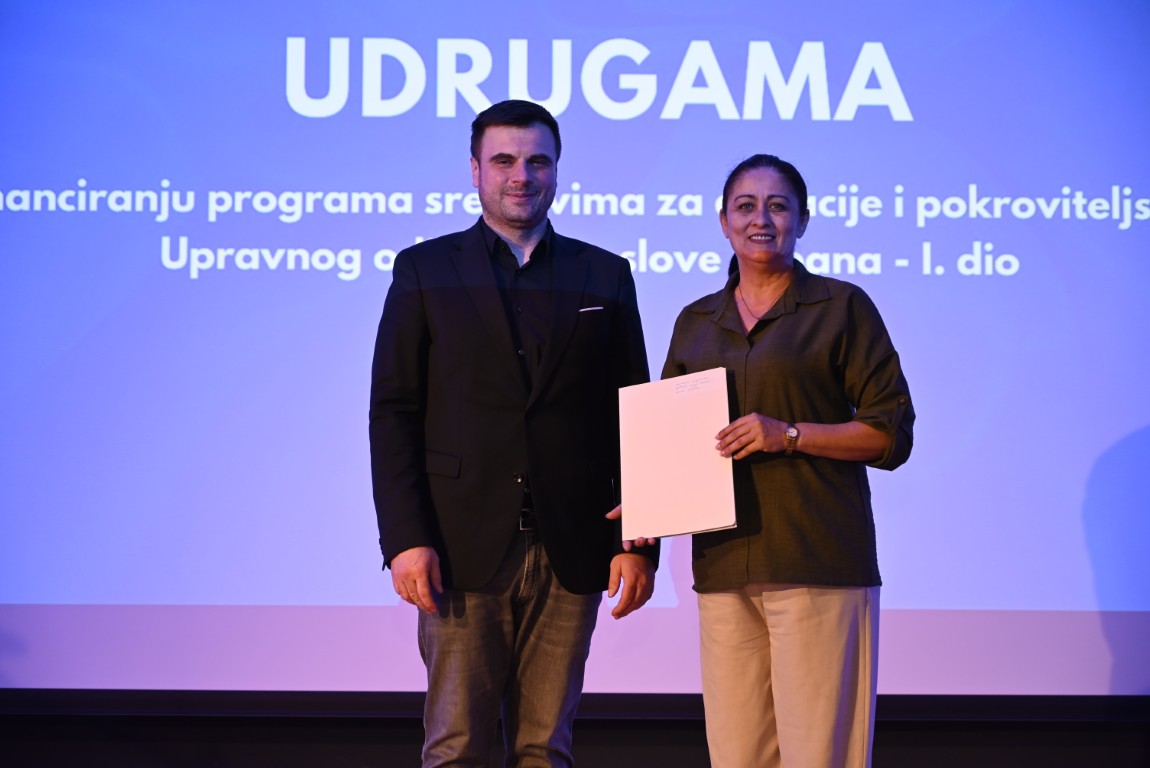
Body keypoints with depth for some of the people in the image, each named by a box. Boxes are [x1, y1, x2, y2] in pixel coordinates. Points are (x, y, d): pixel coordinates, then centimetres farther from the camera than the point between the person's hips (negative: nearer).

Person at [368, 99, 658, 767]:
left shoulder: (605, 276, 11)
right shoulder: (425, 271, 6)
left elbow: (631, 418, 9)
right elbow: (394, 413, 1)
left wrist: (639, 542, 0)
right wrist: (404, 539, -9)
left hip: (571, 554, 2)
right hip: (464, 549, -1)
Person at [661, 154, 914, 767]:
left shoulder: (842, 308, 3)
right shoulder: (695, 323, 17)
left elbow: (891, 433, -1)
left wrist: (790, 434, -13)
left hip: (818, 562, -4)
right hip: (724, 565, 4)